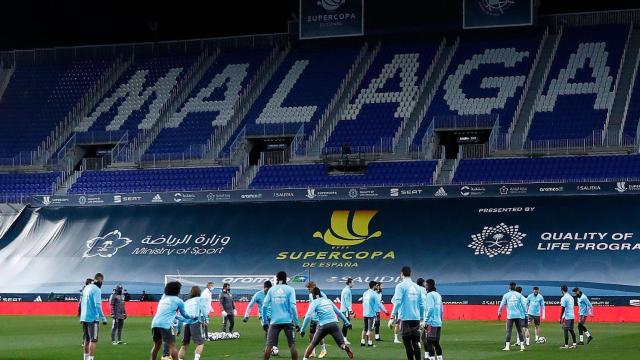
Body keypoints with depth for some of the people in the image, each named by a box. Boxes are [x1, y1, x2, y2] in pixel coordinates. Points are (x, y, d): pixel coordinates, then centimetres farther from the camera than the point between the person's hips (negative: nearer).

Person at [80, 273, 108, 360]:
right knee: (93, 340, -5)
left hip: (84, 318, 8)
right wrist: (103, 318, -16)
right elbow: (98, 305, -19)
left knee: (87, 339, 18)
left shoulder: (86, 288, 12)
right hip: (92, 318, -8)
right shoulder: (96, 290, -13)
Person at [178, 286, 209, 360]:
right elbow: (204, 309, -2)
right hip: (196, 323, -4)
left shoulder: (186, 302, 29)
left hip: (186, 324, 4)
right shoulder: (200, 299, 18)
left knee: (184, 345, 13)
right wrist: (206, 320, -9)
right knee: (200, 343, -7)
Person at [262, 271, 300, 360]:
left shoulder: (271, 290, 7)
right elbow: (292, 306, -7)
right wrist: (297, 322, -4)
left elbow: (265, 306, 3)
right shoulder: (290, 289, 1)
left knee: (269, 345, 2)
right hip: (288, 321, -1)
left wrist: (265, 322, 9)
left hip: (275, 321, 1)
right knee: (292, 344, 5)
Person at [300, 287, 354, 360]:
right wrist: (347, 322, 32)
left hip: (323, 325, -2)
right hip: (334, 324, 2)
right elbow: (339, 312, 26)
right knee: (342, 344, -6)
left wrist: (302, 329, -3)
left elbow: (308, 316, -5)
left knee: (313, 344, 17)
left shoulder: (314, 302, 7)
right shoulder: (328, 300, 21)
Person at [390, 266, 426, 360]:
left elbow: (397, 302, -13)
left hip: (405, 318, -4)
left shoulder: (401, 286, -4)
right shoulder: (417, 287, 11)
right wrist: (422, 319, 16)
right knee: (416, 343, 6)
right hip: (416, 318, 4)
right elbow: (421, 304, 10)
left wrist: (393, 317, -12)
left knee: (408, 343, 0)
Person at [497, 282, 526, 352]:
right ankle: (522, 346, 6)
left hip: (510, 315, -1)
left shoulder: (506, 295, 2)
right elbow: (524, 304, 2)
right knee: (520, 331, 7)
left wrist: (499, 313, 15)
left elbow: (502, 305, 3)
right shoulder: (519, 295, 4)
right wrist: (525, 313, 9)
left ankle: (507, 346, -3)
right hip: (518, 315, 1)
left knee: (509, 331, 1)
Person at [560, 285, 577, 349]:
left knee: (565, 330, -5)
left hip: (566, 316, -8)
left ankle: (566, 345, -6)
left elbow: (563, 309, -16)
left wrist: (560, 318, -11)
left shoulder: (564, 298, -12)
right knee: (571, 330, 15)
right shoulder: (571, 297, 14)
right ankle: (574, 344, 15)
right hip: (572, 316, 8)